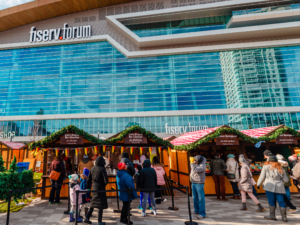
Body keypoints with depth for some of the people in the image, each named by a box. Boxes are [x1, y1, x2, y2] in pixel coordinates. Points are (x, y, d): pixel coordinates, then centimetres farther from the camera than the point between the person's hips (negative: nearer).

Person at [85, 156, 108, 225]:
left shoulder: (92, 169, 3)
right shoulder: (102, 169, -17)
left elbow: (88, 180, 8)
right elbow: (106, 181, -19)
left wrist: (88, 188, 18)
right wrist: (104, 184, 3)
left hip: (94, 188, 6)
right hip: (101, 188, -6)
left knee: (93, 204, 22)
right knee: (101, 205, 6)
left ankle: (87, 218, 21)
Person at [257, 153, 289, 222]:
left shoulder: (266, 166, 2)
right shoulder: (280, 168, 13)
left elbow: (262, 177, 3)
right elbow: (286, 180, 14)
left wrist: (258, 184, 14)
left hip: (269, 186, -4)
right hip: (279, 187, 4)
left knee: (271, 201, 2)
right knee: (281, 201, 8)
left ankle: (272, 215, 2)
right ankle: (284, 217, 10)